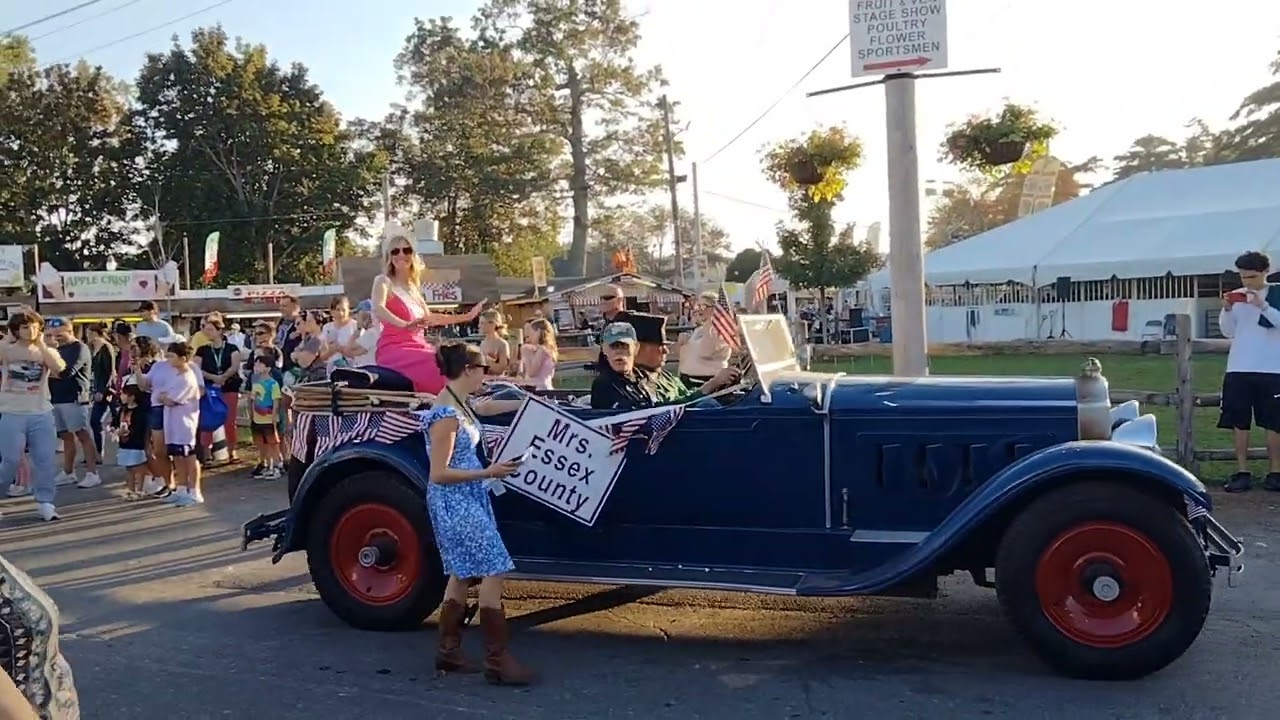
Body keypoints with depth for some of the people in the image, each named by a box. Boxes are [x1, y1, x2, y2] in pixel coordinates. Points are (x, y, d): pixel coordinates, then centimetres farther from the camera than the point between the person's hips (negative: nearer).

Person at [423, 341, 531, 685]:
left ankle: (449, 652, 24)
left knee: (463, 573, 15)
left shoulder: (458, 403, 5)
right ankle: (497, 661, -4)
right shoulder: (446, 415, -23)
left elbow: (484, 407, 30)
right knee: (493, 571, -9)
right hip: (455, 503, -10)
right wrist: (488, 473, -22)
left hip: (468, 499, 10)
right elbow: (439, 474, -22)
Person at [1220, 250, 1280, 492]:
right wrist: (1227, 310, -6)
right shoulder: (1237, 296, 9)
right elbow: (1229, 332, 10)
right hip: (1239, 369, 3)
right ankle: (1242, 472, 7)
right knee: (1239, 422, 2)